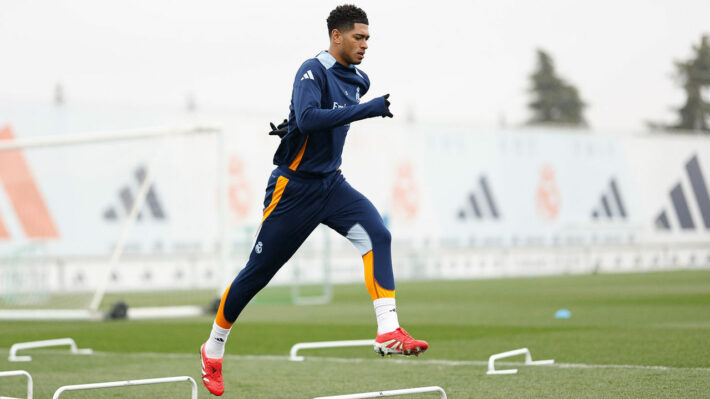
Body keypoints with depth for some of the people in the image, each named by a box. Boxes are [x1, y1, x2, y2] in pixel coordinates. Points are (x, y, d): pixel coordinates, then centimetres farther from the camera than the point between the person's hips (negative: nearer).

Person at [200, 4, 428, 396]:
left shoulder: (358, 80, 8)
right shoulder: (313, 72, -16)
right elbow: (308, 118, -34)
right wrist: (368, 109, -35)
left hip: (331, 185, 6)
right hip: (294, 186, -6)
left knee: (376, 234, -21)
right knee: (257, 272, 3)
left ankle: (388, 333, -27)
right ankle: (213, 351, 22)